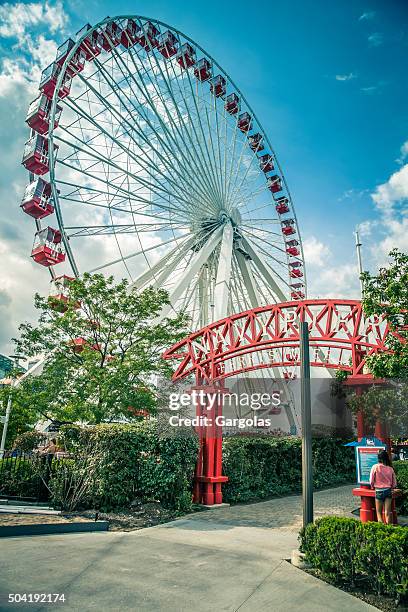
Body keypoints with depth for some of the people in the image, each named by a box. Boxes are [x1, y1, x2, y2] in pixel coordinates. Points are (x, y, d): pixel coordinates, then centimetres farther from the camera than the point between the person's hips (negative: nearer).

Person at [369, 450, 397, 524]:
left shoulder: (375, 467, -9)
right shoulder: (390, 469, -1)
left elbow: (371, 481, -5)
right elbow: (394, 484, 4)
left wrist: (373, 487, 15)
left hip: (379, 491, -3)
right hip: (388, 491, 3)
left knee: (379, 512, 10)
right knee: (387, 513, 8)